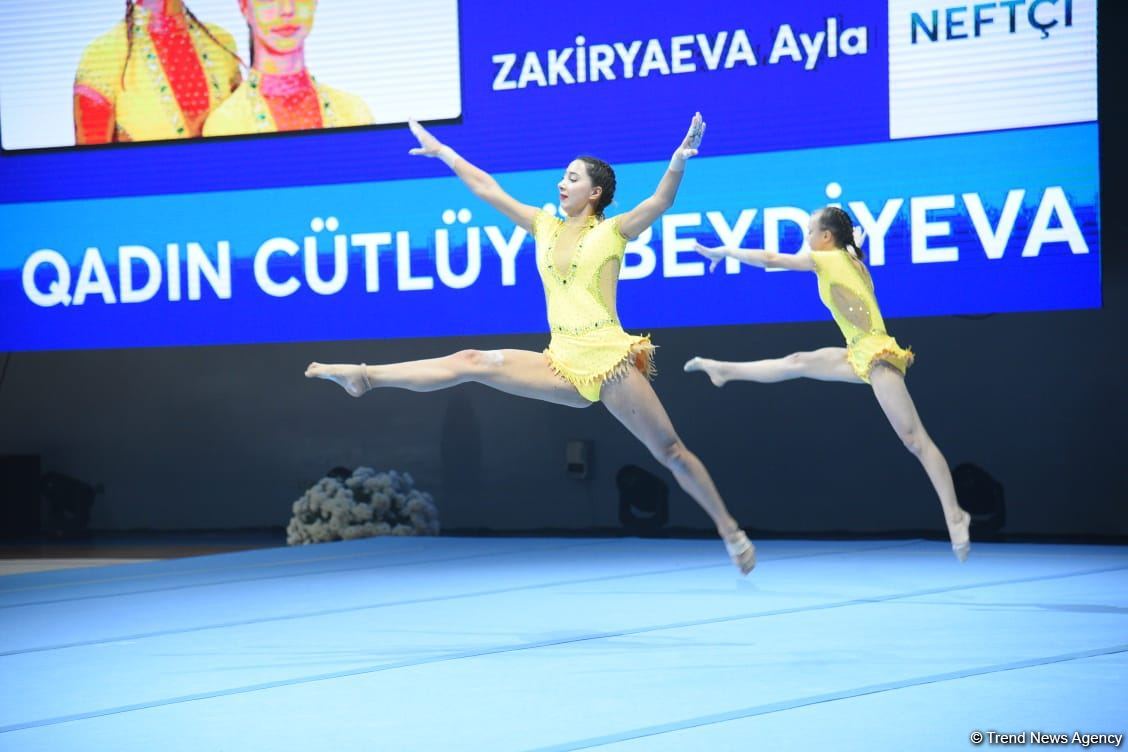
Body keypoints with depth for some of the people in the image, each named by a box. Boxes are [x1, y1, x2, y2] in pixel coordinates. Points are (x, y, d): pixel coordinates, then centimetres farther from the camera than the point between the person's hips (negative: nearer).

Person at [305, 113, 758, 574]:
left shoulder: (612, 231, -1)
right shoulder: (545, 226, 13)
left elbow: (660, 202, -19)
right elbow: (485, 188, 18)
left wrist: (678, 163, -37)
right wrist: (441, 151, 21)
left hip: (610, 361, -5)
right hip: (563, 363, 5)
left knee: (670, 452, -2)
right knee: (472, 363, -4)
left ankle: (729, 531, 8)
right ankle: (366, 377, -2)